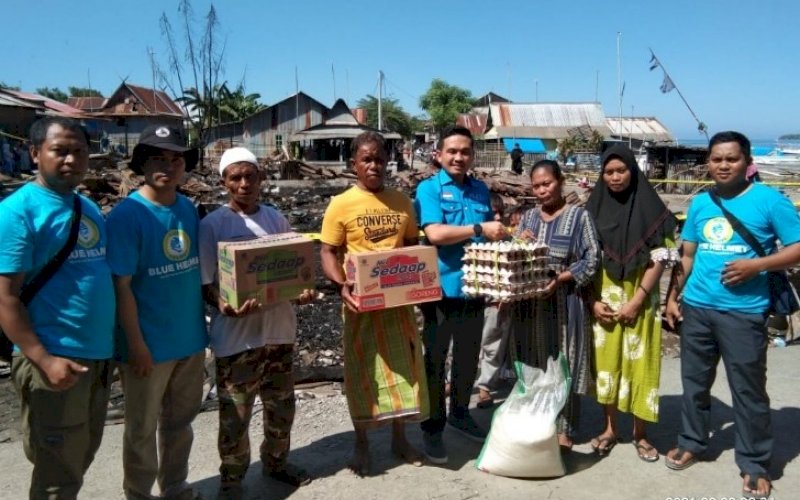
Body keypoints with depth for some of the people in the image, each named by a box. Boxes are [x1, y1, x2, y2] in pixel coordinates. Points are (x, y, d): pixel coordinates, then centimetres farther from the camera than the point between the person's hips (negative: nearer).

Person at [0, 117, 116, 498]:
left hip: (98, 354, 7)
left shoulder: (89, 209, 10)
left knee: (81, 459, 22)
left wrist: (110, 342, 12)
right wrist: (44, 359, -22)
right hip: (55, 359, -7)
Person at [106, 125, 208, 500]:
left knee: (180, 421, 20)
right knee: (142, 430, 12)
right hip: (149, 342, -5)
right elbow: (121, 286, -17)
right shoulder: (126, 215, -16)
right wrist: (136, 343, -16)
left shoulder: (189, 209, 2)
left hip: (190, 337, 6)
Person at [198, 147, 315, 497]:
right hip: (237, 334, -5)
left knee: (281, 406, 19)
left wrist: (303, 291, -9)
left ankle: (275, 462, 41)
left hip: (279, 328, 5)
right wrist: (222, 305, -28)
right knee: (235, 414, 6)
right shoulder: (212, 225, -8)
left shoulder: (276, 219, 6)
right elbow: (204, 283, -8)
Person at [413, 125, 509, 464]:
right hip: (441, 287, -5)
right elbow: (435, 234, -20)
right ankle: (433, 427, 19)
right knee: (435, 360, 5)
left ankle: (460, 413, 37)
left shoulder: (481, 190, 11)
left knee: (468, 357, 18)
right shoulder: (429, 189, -6)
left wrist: (504, 236, -2)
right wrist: (479, 229, -18)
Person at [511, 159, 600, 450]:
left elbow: (592, 259, -8)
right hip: (529, 305, 4)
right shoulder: (528, 217, 12)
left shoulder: (579, 216, -2)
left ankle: (563, 429, 15)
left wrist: (561, 279, -19)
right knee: (531, 366, 10)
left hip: (565, 304, -4)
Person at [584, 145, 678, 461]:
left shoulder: (650, 208, -4)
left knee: (639, 361, 3)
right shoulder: (594, 208, 3)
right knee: (607, 360, 8)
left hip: (639, 297, -2)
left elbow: (659, 258, -7)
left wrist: (636, 300, -13)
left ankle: (639, 432, 18)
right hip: (603, 298, 2)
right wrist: (593, 300, -6)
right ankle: (610, 428, 22)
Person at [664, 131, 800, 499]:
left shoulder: (769, 201, -7)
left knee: (748, 391, 5)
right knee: (694, 382, 16)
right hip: (696, 309, 5)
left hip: (744, 313, -4)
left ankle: (755, 465, 22)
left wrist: (756, 265, -20)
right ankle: (691, 443, 35)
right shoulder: (699, 203, 7)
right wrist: (673, 296, 10)